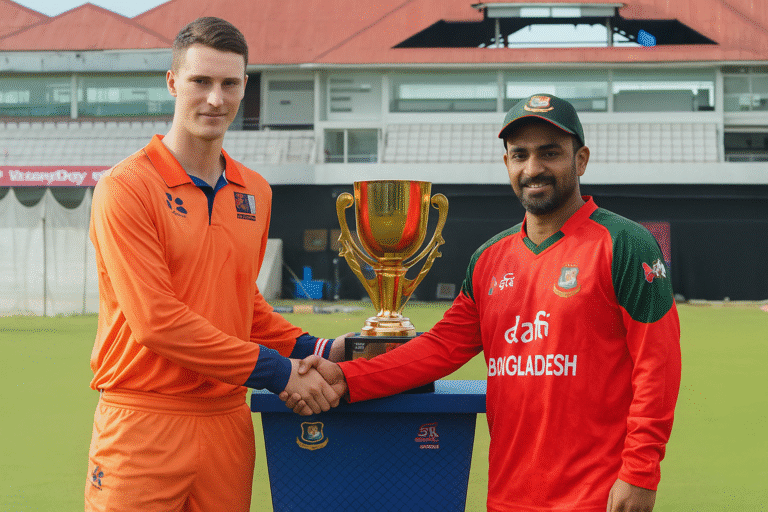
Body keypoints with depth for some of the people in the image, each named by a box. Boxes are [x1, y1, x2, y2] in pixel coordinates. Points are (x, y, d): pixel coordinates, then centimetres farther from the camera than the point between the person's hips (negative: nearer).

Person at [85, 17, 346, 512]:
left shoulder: (254, 192, 12)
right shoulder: (126, 187, -9)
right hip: (143, 425, -5)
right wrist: (277, 371, -14)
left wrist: (316, 350, 6)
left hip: (227, 420, 6)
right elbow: (157, 321, -16)